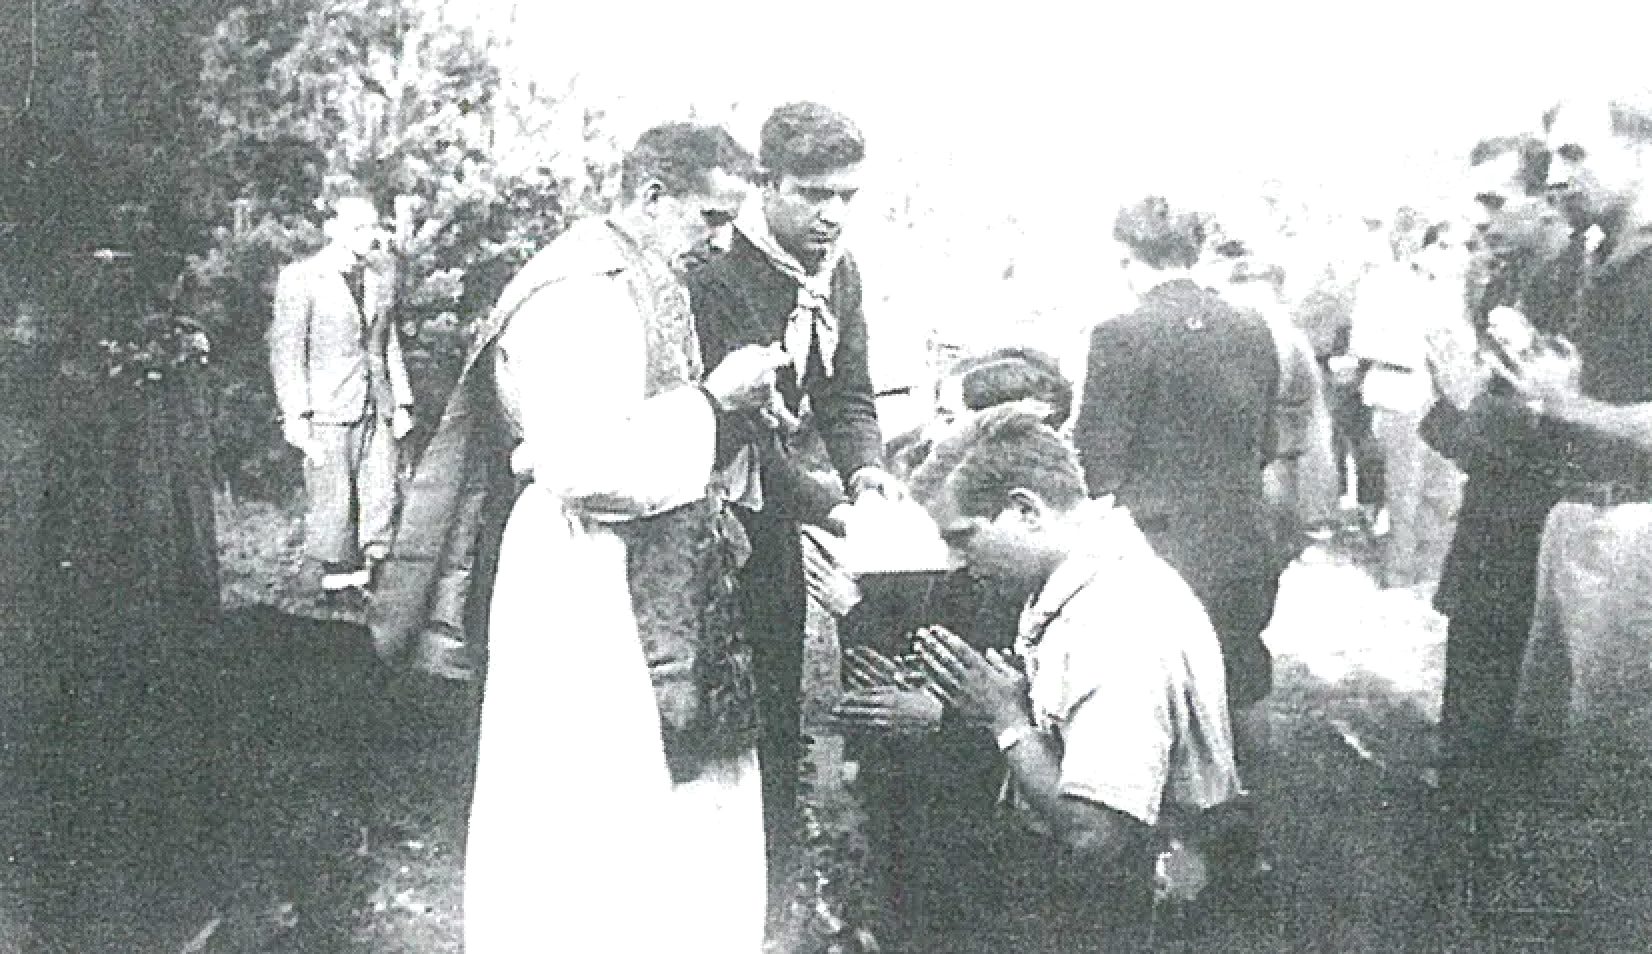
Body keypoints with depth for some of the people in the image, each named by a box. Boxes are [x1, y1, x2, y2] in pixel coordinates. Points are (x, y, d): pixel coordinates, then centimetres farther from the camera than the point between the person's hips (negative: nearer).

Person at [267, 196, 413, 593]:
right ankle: (335, 576, 10)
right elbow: (286, 350, -7)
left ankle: (368, 572, 13)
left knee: (381, 498, 4)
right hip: (328, 412, -5)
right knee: (332, 501, 0)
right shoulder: (301, 278, -5)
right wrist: (295, 415, -12)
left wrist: (401, 403, 13)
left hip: (376, 410, 6)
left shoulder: (378, 279, 13)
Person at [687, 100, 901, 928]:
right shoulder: (717, 275, -21)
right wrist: (830, 509, -31)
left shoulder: (839, 274, 5)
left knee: (779, 711, 13)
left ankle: (773, 896, 27)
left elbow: (845, 394, 5)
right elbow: (734, 425, -26)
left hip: (772, 518, 8)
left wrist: (865, 468, -15)